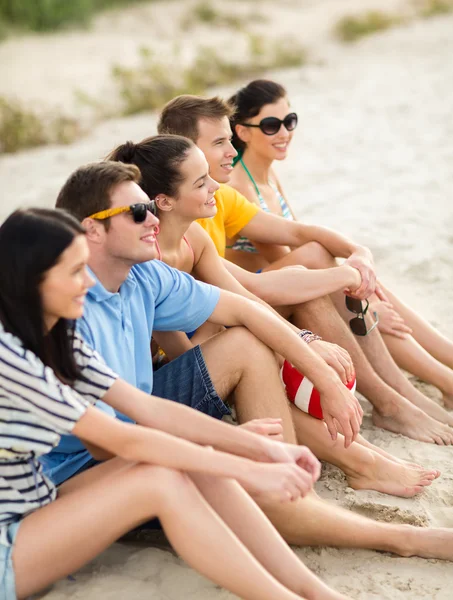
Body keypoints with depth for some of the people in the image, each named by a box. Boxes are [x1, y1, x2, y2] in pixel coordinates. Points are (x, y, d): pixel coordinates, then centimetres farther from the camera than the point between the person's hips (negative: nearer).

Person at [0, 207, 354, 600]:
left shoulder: (58, 340, 4)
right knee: (162, 481, -25)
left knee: (195, 460, -12)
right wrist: (251, 472, -22)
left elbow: (149, 408, 0)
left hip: (39, 508, 8)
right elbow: (123, 440, -24)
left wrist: (263, 447, -8)